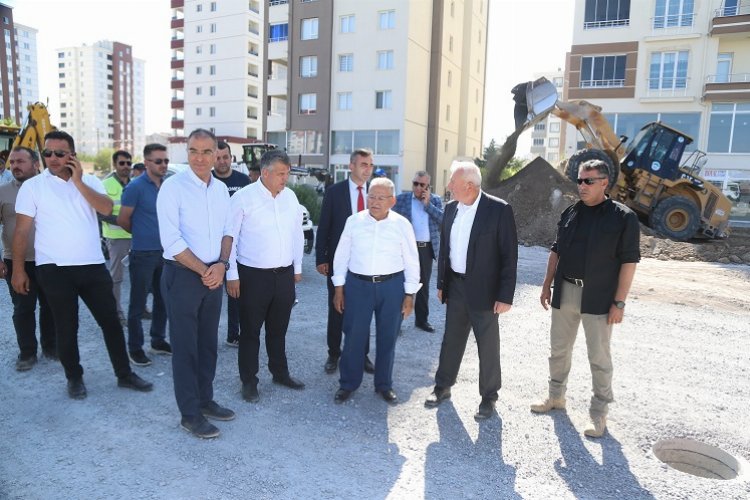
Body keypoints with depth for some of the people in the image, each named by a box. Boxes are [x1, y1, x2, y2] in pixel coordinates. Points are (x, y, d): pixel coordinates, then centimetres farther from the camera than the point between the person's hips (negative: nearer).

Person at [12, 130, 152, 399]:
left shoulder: (90, 181, 6)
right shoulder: (32, 186, -1)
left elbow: (106, 209, -12)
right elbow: (22, 230, -1)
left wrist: (78, 181, -14)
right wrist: (18, 270, -4)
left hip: (93, 266, 2)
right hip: (54, 269, -2)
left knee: (111, 321, 7)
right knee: (66, 327, 9)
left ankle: (124, 373, 20)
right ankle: (74, 378, 26)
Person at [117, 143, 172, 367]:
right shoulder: (136, 187, -10)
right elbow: (123, 220, -6)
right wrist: (142, 234, 7)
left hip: (165, 252, 6)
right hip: (143, 254, -5)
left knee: (162, 300, 14)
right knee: (138, 303, 3)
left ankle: (158, 340, 28)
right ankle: (135, 347, 15)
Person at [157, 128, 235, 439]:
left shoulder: (221, 189, 7)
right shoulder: (173, 187, -11)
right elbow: (171, 240, -15)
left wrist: (221, 265, -6)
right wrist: (204, 270, -13)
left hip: (213, 276, 6)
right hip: (182, 276, -6)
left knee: (208, 342, 15)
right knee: (185, 346, 4)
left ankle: (205, 400, 31)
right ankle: (190, 414, 17)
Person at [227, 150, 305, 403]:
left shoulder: (290, 196, 4)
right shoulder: (243, 198, -11)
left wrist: (297, 267, 15)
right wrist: (231, 275, -8)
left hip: (285, 275, 5)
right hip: (253, 276, -4)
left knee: (278, 329, 19)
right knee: (250, 331, 9)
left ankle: (280, 372, 36)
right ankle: (249, 382, 24)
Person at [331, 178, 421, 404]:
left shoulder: (402, 225, -4)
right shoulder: (354, 221, -1)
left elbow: (411, 261, 1)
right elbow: (342, 256, 4)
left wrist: (410, 294, -1)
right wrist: (339, 288, 2)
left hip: (392, 286, 0)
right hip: (358, 284, 0)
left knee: (387, 338, 11)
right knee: (354, 336, 6)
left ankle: (384, 384, 29)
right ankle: (348, 383, 25)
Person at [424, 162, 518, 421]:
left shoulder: (499, 210, -14)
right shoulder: (451, 208, 3)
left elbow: (509, 255, -13)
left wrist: (505, 296, -15)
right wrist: (441, 283, 12)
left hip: (483, 290, -5)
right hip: (455, 287, 5)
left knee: (488, 346, 9)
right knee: (451, 340, 17)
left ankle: (489, 397, 25)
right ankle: (443, 386, 34)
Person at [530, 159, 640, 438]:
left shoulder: (623, 216, -7)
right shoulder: (570, 213, 7)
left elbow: (629, 260, -9)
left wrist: (619, 302, -13)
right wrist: (547, 285, 10)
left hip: (598, 298, -5)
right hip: (564, 292, 5)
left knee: (599, 357, 6)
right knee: (559, 350, 15)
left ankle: (599, 413, 20)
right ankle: (556, 397, 33)